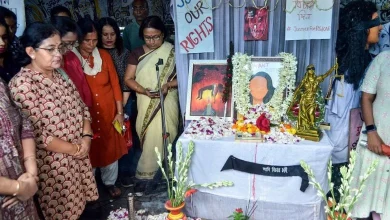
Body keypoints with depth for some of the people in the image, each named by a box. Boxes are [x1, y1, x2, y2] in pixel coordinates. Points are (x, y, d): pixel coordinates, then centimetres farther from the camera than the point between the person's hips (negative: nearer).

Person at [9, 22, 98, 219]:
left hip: (79, 154, 6)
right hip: (53, 162, -6)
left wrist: (86, 137, -7)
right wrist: (73, 149, -15)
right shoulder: (21, 84, -18)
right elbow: (35, 133, -22)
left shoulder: (60, 74, 4)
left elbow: (81, 107, 8)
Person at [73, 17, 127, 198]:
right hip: (85, 114, -3)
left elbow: (115, 84, 3)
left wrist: (119, 111, 1)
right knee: (89, 150, 10)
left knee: (111, 148, 14)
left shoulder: (104, 55, 0)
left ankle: (110, 182, 35)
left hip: (108, 111, 3)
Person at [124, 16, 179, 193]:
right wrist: (143, 90, -18)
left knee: (163, 137, -3)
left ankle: (145, 174, 8)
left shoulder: (172, 52, -4)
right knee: (150, 138, 5)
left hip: (167, 102, -1)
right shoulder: (137, 53, 3)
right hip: (146, 104, 2)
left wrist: (168, 84, -22)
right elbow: (128, 79, 0)